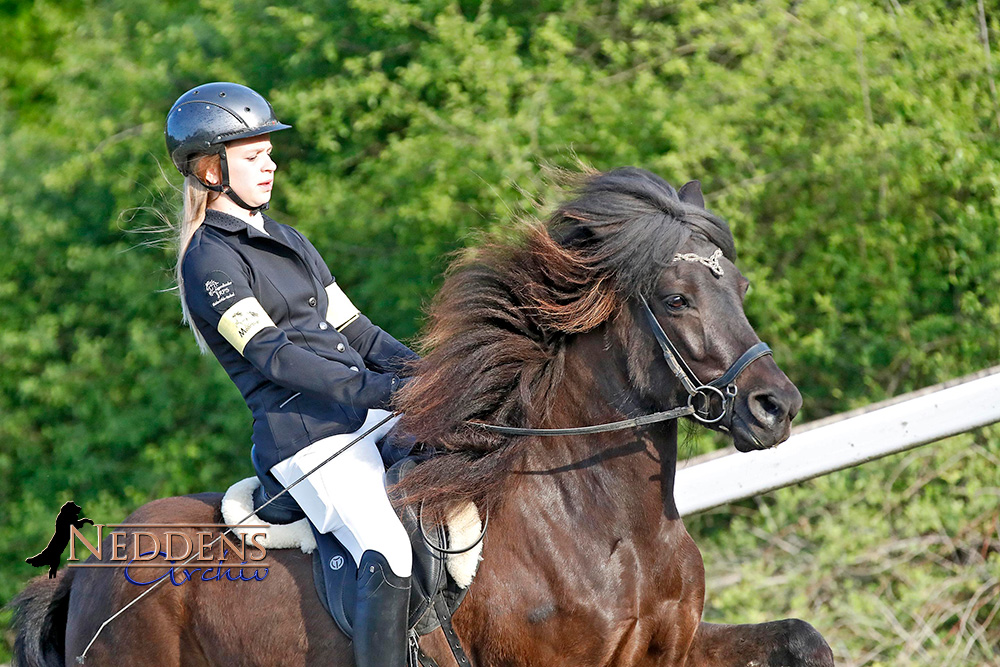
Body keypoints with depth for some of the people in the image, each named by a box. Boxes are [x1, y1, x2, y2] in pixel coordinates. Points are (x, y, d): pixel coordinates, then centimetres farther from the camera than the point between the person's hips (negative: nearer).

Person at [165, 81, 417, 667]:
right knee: (389, 553, -27)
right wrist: (378, 389, -23)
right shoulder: (210, 260, -5)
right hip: (305, 436, -8)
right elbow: (273, 355, -15)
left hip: (367, 415, 8)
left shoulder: (288, 241, 22)